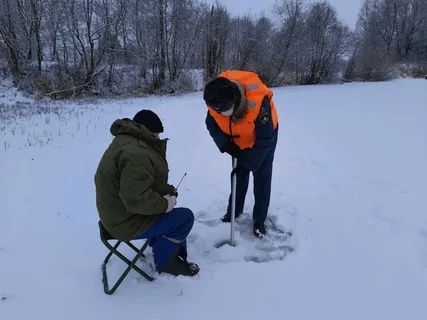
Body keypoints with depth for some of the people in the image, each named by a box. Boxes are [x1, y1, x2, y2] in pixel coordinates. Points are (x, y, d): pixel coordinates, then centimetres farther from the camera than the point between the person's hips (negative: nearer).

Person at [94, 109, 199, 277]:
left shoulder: (127, 141, 9)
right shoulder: (135, 153, -29)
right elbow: (137, 198, -36)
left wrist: (168, 191, 3)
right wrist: (165, 204, -20)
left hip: (121, 211, 11)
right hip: (129, 221, -11)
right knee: (185, 217, -6)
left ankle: (174, 251, 29)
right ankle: (165, 261, 14)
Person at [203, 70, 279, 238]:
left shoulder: (258, 102, -43)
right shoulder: (215, 102, -29)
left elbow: (265, 140, -32)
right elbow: (212, 125, -10)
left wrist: (248, 164, -30)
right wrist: (225, 145, -25)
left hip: (264, 135, -4)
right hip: (239, 140, 4)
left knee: (261, 178, 0)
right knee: (239, 175, 13)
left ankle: (259, 220, 14)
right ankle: (234, 211, 31)